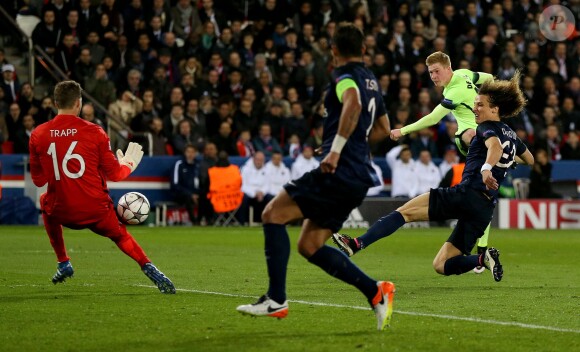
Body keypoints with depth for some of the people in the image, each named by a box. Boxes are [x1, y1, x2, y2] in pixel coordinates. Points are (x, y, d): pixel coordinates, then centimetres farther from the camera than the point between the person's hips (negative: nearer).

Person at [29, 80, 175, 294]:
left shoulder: (38, 135, -3)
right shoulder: (94, 132, -8)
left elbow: (38, 180, 5)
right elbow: (113, 174, -2)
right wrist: (128, 164, 20)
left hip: (61, 212, 1)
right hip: (96, 211, -1)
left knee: (45, 202, 35)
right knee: (119, 235, 25)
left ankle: (63, 263, 31)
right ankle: (147, 267, -2)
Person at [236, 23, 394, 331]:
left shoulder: (345, 75, -5)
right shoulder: (370, 80, 22)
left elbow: (353, 102, -30)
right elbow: (383, 128, 35)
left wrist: (336, 149, -30)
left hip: (338, 171, -9)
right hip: (357, 180, 9)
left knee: (273, 214, -5)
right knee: (310, 247, 11)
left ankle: (276, 299, -9)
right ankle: (375, 291, 2)